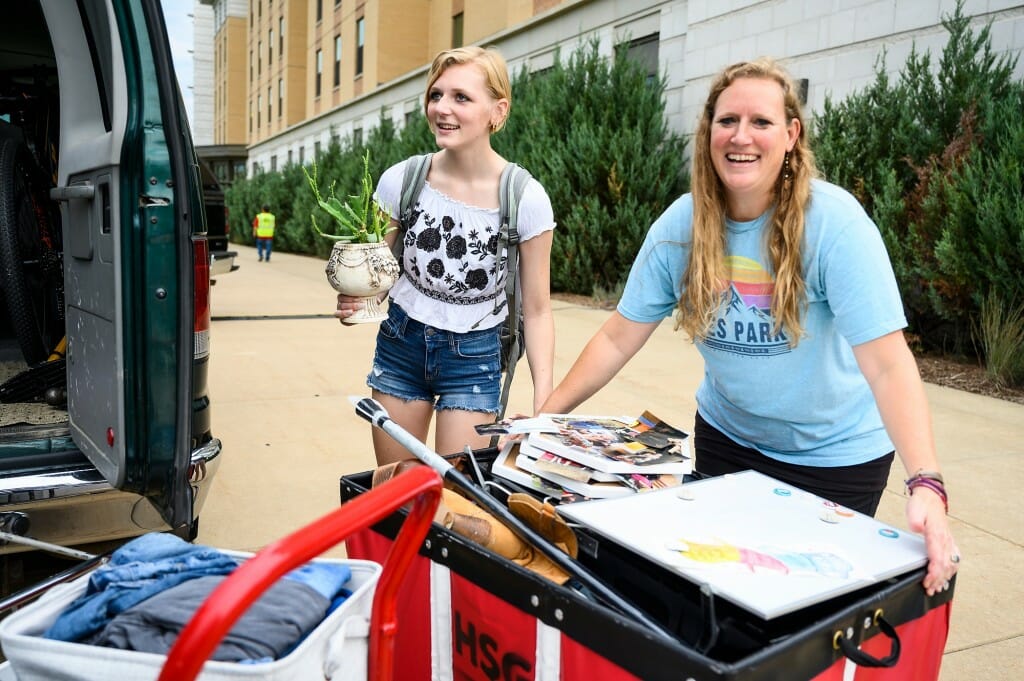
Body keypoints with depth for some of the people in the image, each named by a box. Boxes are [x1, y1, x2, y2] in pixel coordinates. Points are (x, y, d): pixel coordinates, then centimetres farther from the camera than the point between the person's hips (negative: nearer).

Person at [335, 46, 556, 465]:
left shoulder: (526, 199, -16)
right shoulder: (401, 180, -11)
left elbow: (536, 310, -8)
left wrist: (544, 403, -15)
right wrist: (354, 299, -20)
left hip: (473, 357, -2)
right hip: (400, 343, 2)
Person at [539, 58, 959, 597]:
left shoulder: (833, 221, -25)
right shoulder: (681, 223, -13)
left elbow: (887, 363, -30)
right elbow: (618, 338, -9)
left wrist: (926, 485, -42)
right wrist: (543, 419, -12)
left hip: (835, 451, -3)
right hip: (726, 436, 4)